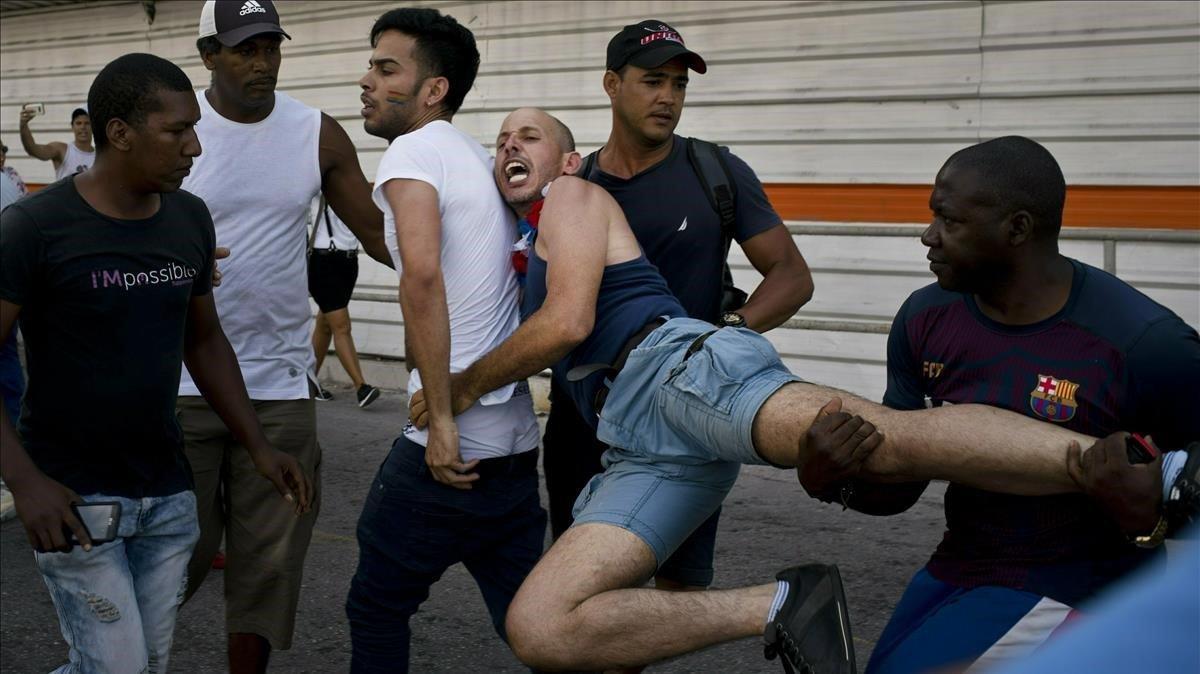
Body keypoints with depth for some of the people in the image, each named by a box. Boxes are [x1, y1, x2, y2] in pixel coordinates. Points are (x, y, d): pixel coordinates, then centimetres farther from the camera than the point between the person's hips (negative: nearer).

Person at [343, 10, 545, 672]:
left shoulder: (412, 152, -7)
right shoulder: (483, 161, 18)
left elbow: (422, 273, -24)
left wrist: (441, 418, -22)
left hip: (449, 445, -8)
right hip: (517, 439, 8)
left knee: (376, 610, 10)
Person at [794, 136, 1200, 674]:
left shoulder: (1145, 345, -23)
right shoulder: (926, 319, -7)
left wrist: (1155, 511, -33)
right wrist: (840, 478, -21)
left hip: (1071, 584, -5)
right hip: (958, 564, 6)